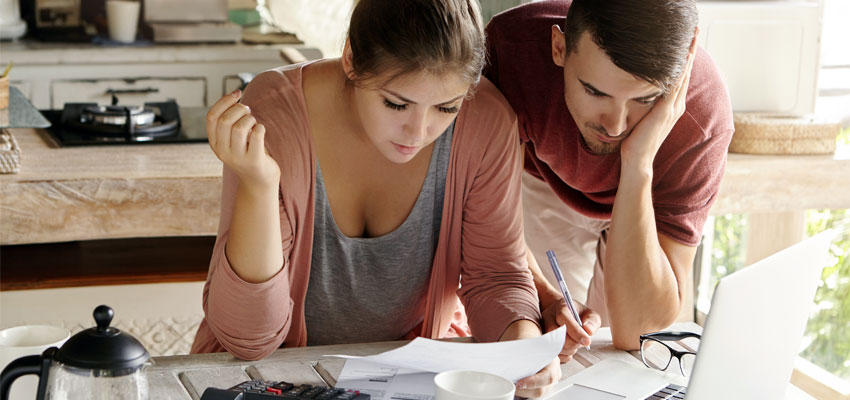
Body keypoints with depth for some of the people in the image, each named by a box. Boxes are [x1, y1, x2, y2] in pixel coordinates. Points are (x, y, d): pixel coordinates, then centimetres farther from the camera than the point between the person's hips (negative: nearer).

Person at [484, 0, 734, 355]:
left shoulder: (703, 117, -41)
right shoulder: (511, 46, -39)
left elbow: (634, 331, -41)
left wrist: (638, 164, -51)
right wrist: (544, 299, -44)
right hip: (544, 188, 0)